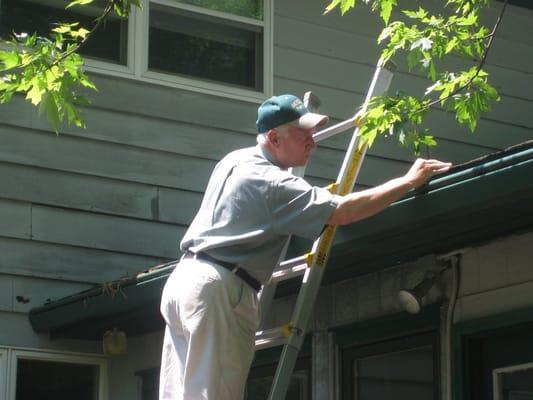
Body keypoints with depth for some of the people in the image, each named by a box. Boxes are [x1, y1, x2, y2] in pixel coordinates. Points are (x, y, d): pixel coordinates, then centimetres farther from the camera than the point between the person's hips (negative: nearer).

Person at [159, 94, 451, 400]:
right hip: (219, 288, -9)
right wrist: (410, 181, -13)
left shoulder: (234, 160, 15)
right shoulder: (273, 182, -13)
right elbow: (343, 212, -18)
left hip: (185, 278, 9)